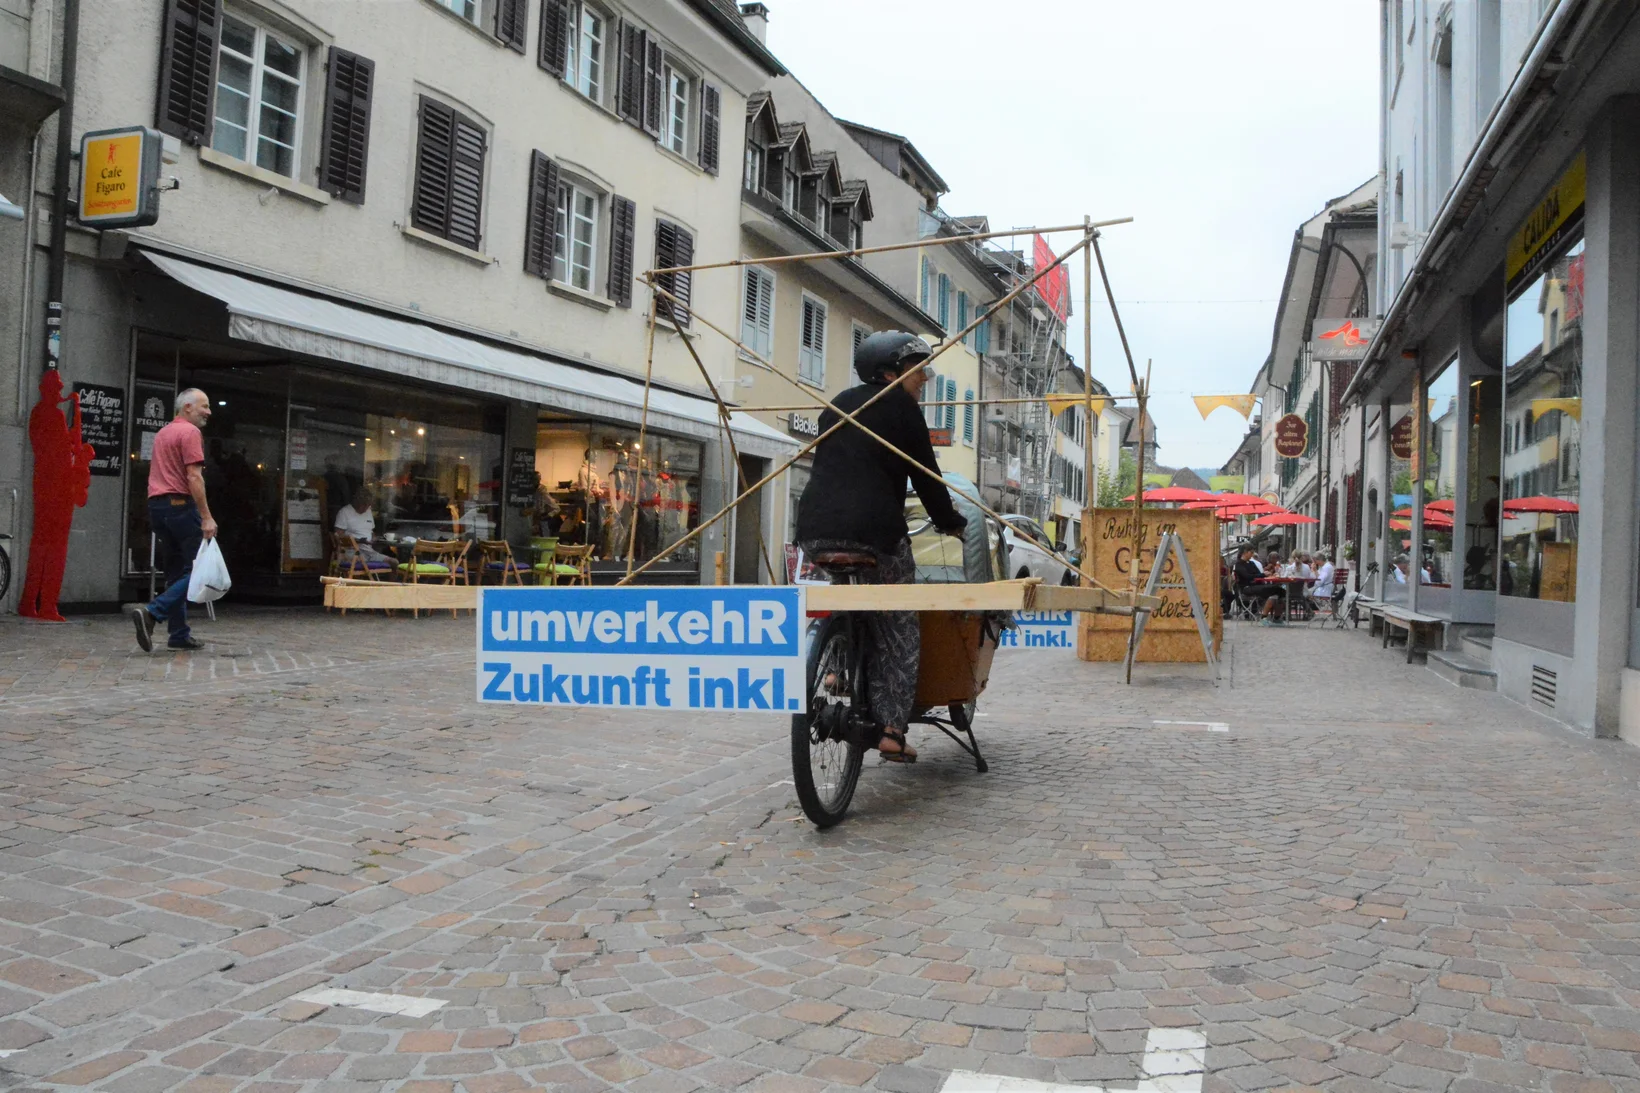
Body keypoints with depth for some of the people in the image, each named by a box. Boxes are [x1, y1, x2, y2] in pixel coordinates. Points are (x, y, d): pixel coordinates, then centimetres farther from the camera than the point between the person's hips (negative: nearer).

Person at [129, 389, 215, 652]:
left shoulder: (162, 433, 21)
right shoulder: (190, 432, -8)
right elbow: (194, 476, -17)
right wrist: (206, 516, -19)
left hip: (157, 504, 9)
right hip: (181, 504, -9)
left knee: (176, 570, 11)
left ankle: (179, 634, 10)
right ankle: (152, 612, -21)